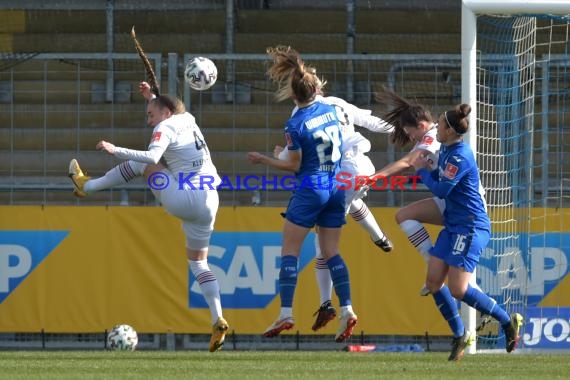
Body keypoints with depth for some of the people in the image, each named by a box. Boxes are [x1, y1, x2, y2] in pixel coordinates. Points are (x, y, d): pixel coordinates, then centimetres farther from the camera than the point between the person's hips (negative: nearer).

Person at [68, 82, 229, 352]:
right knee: (198, 263, 14)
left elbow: (152, 156, -25)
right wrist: (152, 97, 45)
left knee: (139, 164, 12)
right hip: (208, 205, 8)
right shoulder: (188, 121, 19)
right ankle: (218, 322, 0)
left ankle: (87, 185, 26)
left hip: (184, 199, -8)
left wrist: (116, 150, -25)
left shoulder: (165, 128, -5)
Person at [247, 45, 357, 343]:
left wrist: (263, 160, 4)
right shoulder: (330, 110, 2)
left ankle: (286, 313, -5)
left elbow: (294, 165, -8)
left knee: (289, 251, 2)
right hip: (337, 189, 6)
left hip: (310, 190, -6)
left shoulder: (295, 125, -15)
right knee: (331, 252, 9)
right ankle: (346, 309, -5)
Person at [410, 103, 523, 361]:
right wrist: (424, 170, 3)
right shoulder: (447, 150, 12)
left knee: (458, 290, -13)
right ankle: (459, 335, 15)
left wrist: (423, 171, -2)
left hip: (470, 228, -10)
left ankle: (508, 321, 2)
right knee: (433, 282, 3)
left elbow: (441, 189, -18)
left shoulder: (460, 157, -19)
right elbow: (440, 180, 22)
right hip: (453, 226, 10)